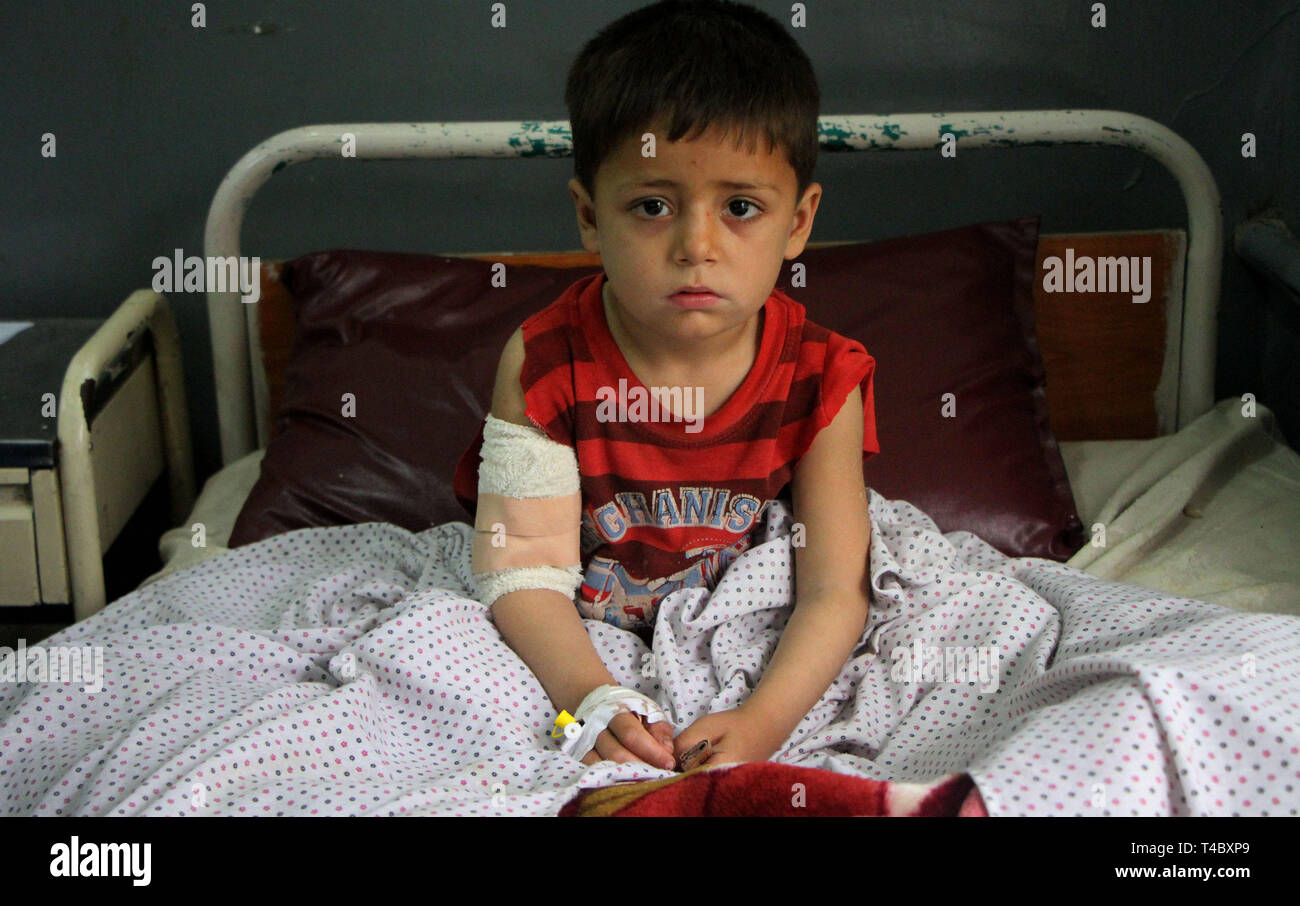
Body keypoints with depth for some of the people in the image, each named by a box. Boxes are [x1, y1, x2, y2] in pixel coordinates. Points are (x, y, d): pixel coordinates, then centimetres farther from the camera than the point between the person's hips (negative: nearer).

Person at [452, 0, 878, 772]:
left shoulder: (819, 381, -15)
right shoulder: (544, 364, -18)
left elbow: (835, 592, -17)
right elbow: (528, 573, -20)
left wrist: (761, 721, -35)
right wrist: (594, 700, -38)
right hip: (578, 643, 0)